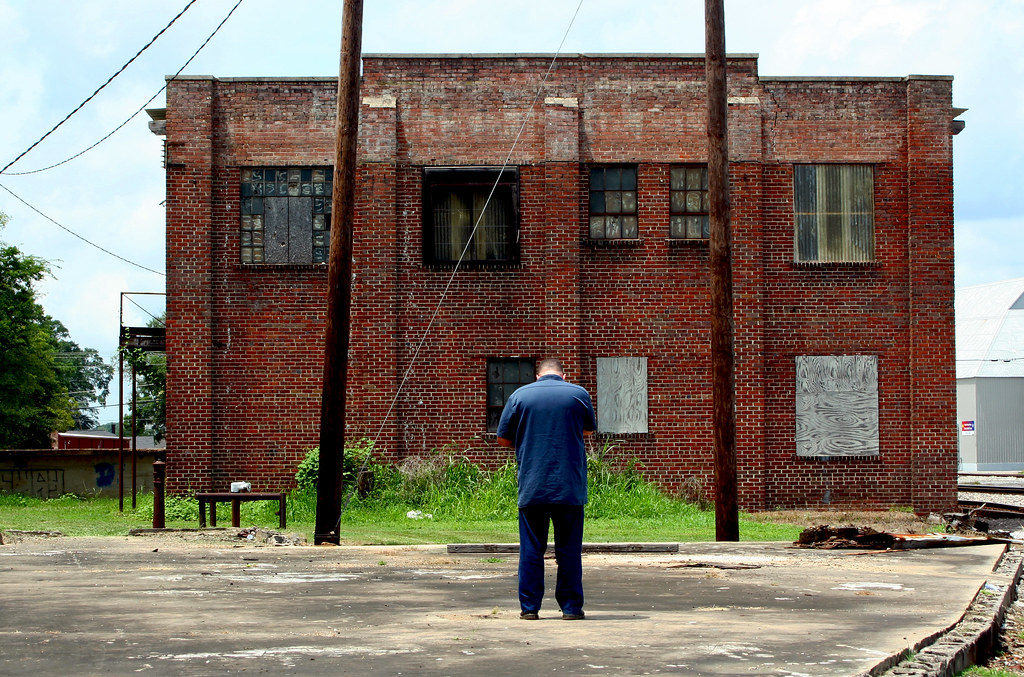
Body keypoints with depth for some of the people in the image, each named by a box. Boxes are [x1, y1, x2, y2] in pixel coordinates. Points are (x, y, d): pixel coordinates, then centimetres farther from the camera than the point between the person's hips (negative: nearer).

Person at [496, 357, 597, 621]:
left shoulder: (519, 395, 2)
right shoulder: (579, 394, 3)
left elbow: (503, 439, 7)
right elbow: (590, 429, 21)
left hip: (531, 487, 0)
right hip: (570, 487, 0)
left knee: (531, 549, 6)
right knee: (569, 549, 5)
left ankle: (529, 607, 7)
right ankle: (571, 607, 7)